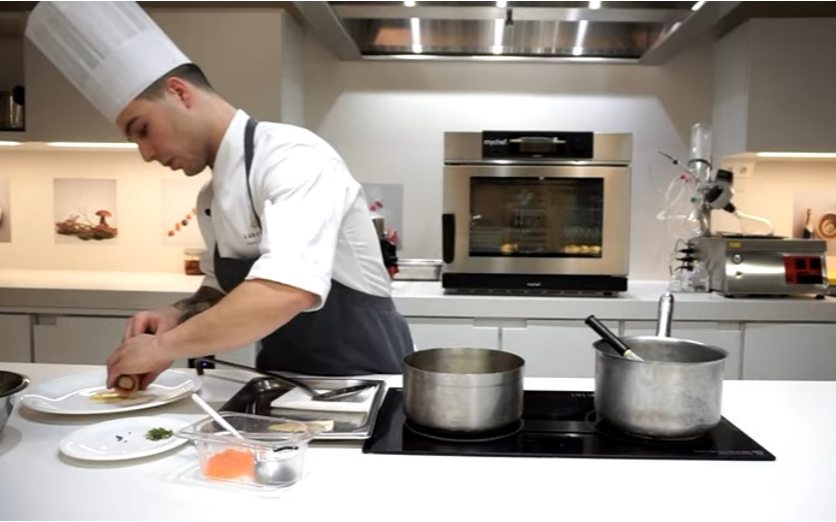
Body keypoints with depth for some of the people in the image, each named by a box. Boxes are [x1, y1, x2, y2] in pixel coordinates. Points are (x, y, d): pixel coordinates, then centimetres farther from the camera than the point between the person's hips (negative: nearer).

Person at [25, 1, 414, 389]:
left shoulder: (292, 157, -19)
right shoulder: (213, 197, 7)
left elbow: (290, 291, -34)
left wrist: (164, 347, -24)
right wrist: (179, 315, -2)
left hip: (359, 379, -7)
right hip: (288, 381, 7)